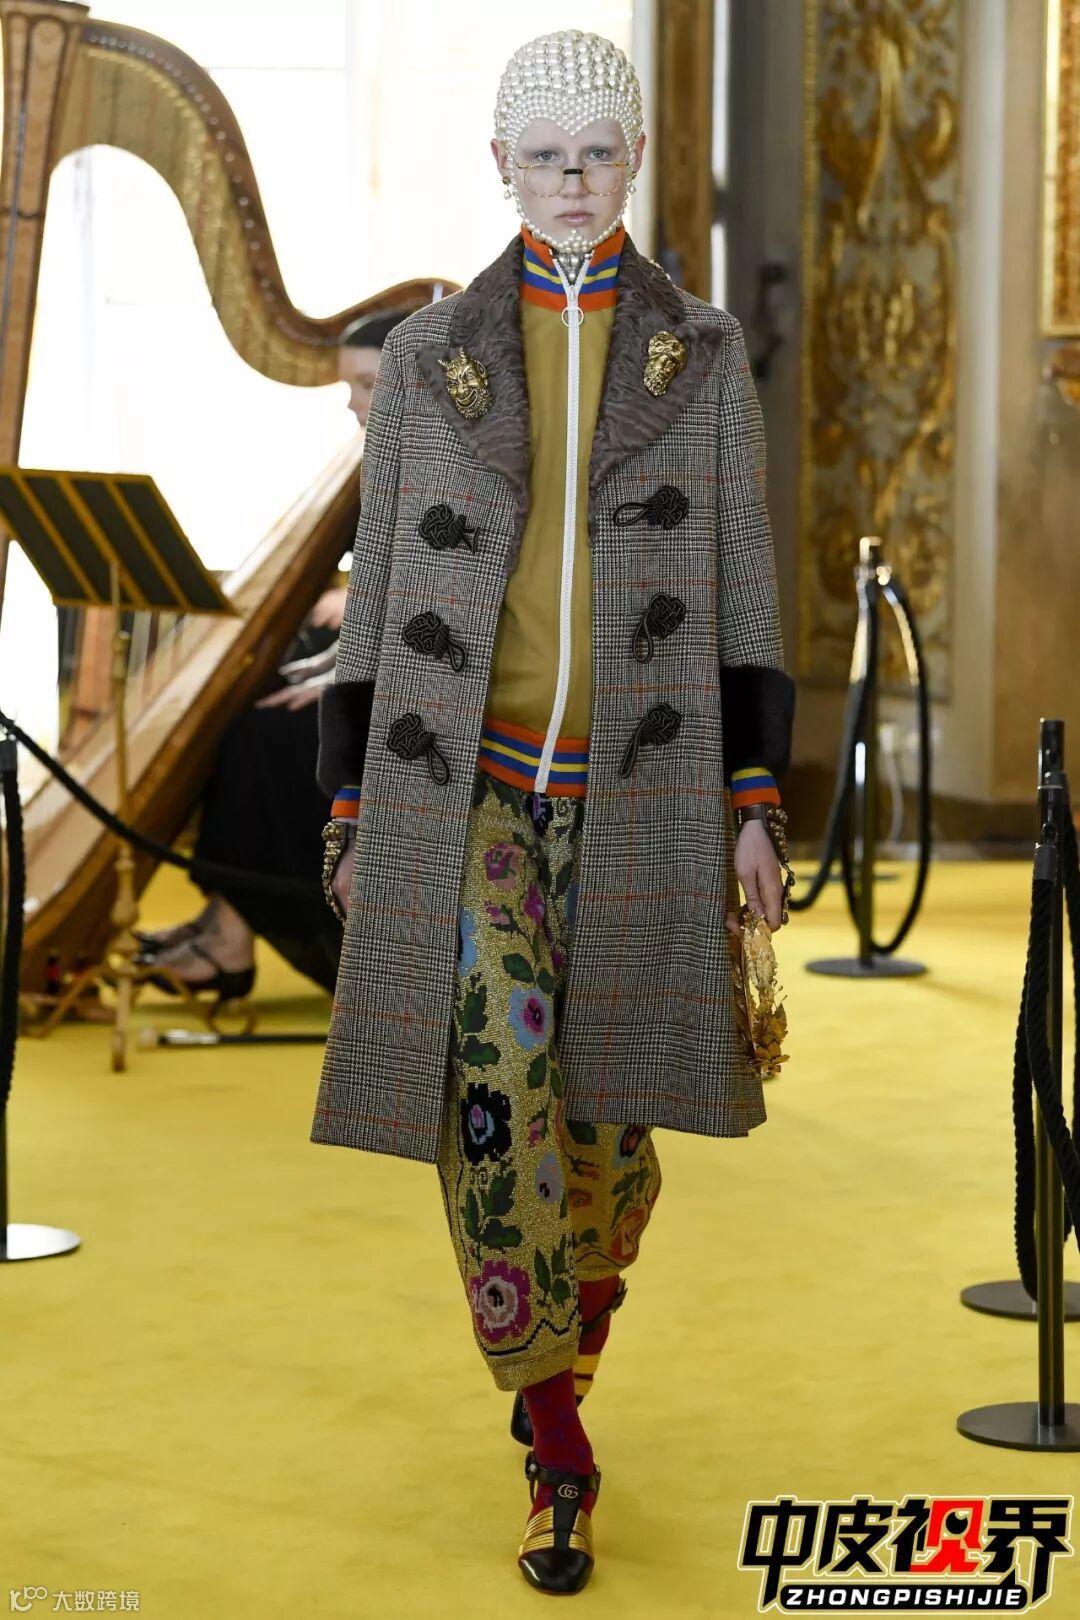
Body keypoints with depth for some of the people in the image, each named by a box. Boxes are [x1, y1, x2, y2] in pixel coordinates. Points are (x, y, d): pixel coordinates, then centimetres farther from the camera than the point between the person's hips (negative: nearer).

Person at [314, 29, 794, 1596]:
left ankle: (572, 1331, 39)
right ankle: (559, 1460, -1)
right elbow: (381, 591, 5)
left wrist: (753, 803, -2)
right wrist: (349, 808, 2)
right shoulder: (429, 359, 3)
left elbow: (743, 590, 4)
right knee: (494, 1101, -13)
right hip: (466, 785, -1)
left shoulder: (703, 356, 4)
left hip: (638, 787, 1)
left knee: (604, 1116, 8)